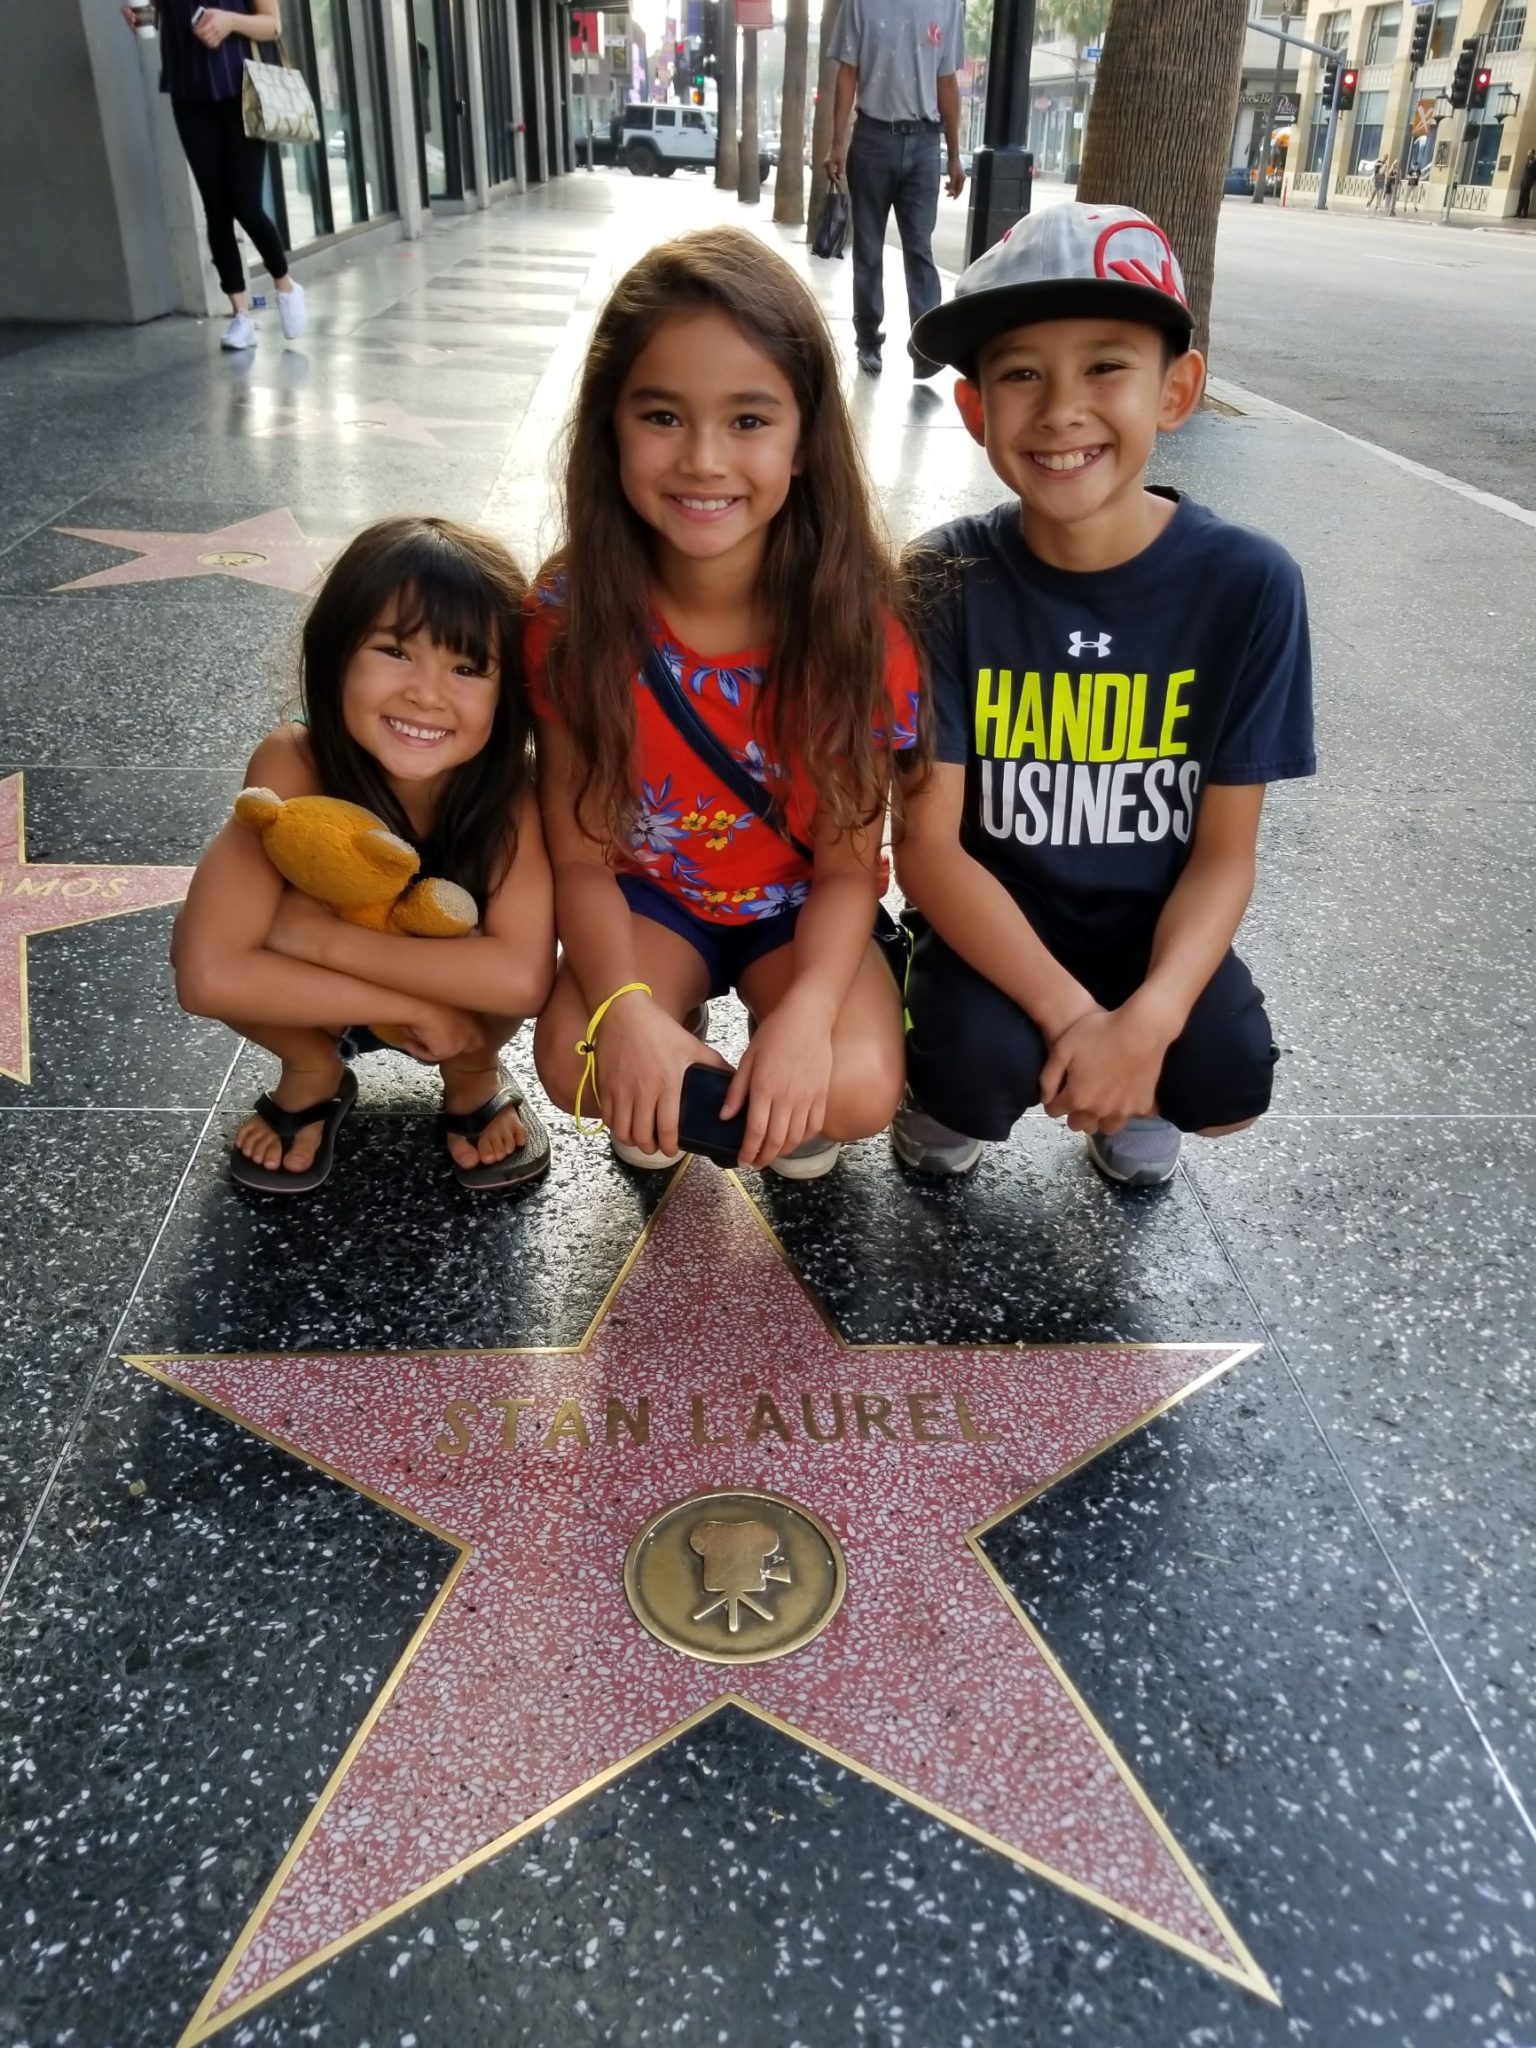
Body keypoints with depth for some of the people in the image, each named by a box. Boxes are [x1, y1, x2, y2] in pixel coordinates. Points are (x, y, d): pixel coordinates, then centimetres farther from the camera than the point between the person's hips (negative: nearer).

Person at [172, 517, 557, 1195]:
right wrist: (418, 1008, -36)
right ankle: (313, 1075, 2)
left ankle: (472, 1078, 0)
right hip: (315, 1007, 1)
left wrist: (318, 935, -38)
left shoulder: (505, 781, -30)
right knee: (199, 931, -28)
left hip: (460, 1001, -1)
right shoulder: (292, 763, -31)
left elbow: (522, 976, -42)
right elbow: (208, 973, -38)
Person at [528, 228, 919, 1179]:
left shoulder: (855, 615, -20)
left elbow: (850, 861, -15)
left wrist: (807, 1010, -34)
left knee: (854, 1090, -27)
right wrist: (626, 1007, -32)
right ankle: (667, 1084, 9)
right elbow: (580, 853, -13)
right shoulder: (575, 613, -18)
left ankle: (787, 1108, 10)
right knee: (577, 1064, -27)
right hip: (649, 896, 1)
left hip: (800, 906, 0)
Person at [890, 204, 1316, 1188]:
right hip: (993, 921, -1)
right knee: (986, 1073, -29)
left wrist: (1147, 1018, -27)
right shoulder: (948, 582, -15)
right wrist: (1069, 1013, -26)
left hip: (1152, 923, 2)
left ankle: (1134, 1087, 13)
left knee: (1229, 1079, -24)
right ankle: (948, 1082, 9)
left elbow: (1224, 851, -10)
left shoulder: (1249, 585, -14)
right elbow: (929, 842, -15)